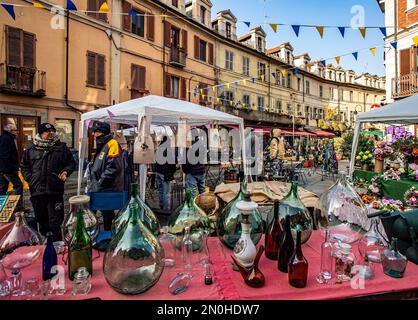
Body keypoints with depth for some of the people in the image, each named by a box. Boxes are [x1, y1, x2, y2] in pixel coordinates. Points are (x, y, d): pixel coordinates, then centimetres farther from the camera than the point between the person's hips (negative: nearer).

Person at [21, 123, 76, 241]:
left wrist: (66, 172, -9)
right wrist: (29, 178, 3)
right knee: (41, 220, 17)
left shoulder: (61, 147, 3)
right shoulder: (31, 149, 8)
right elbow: (24, 166, 16)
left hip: (55, 191, -2)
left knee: (55, 220, 1)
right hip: (37, 190, 3)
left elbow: (71, 163, 8)